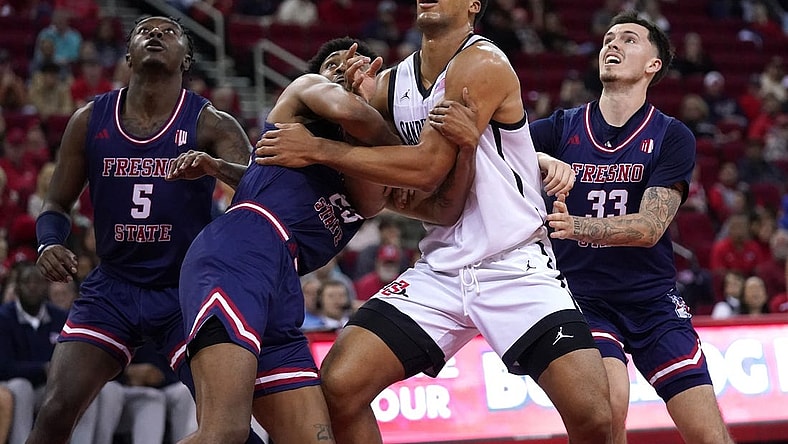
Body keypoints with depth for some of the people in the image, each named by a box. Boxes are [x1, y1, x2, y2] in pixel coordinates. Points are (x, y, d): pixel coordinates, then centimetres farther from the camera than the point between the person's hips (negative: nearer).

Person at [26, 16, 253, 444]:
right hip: (111, 290, 2)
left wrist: (214, 166, -45)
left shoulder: (210, 124, -9)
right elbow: (57, 205, 8)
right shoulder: (89, 120, -1)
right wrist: (49, 244, -15)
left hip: (186, 291, -2)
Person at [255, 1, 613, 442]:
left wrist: (319, 150, -14)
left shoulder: (482, 65, -12)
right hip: (441, 270, 6)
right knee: (340, 385, -11)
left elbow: (428, 168, -20)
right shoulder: (391, 83, 7)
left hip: (518, 269, -5)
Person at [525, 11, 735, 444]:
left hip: (653, 299, 0)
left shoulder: (672, 137, -2)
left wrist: (577, 226, -31)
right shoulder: (563, 129, 2)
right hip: (582, 299, 0)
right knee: (609, 401, -28)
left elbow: (650, 227, -13)